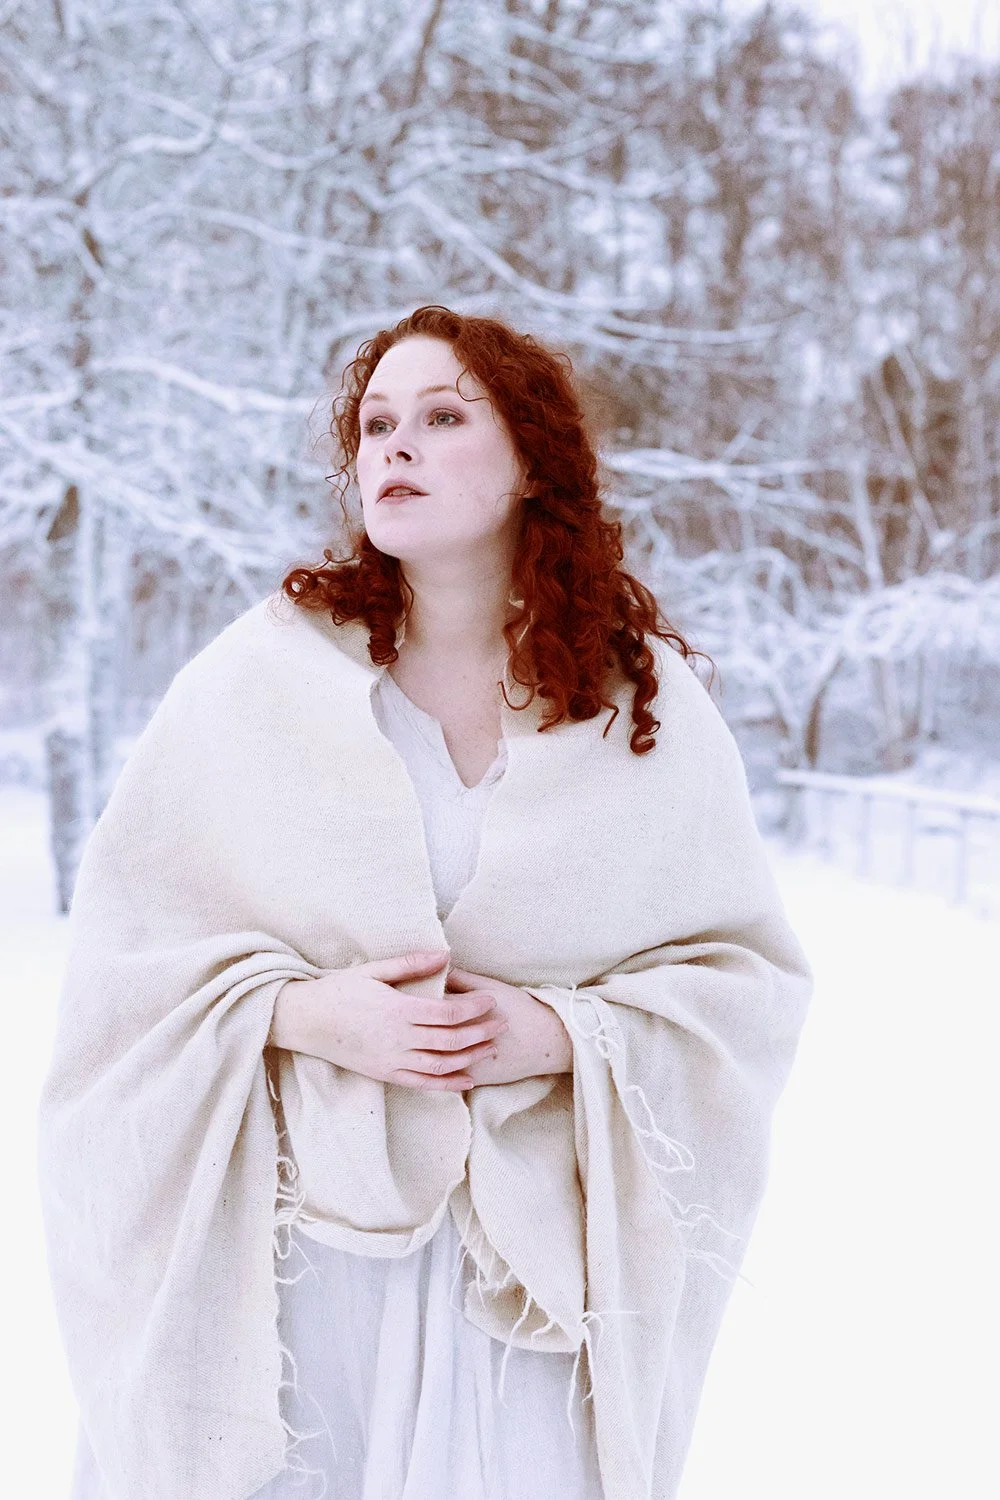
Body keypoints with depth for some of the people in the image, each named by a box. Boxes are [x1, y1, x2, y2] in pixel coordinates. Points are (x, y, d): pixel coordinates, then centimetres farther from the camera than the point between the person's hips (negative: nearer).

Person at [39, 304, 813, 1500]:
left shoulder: (648, 696, -1)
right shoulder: (265, 674, -3)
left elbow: (752, 968, 0)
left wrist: (561, 1036, -16)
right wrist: (305, 1011, -19)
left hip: (543, 1253, 1)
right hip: (301, 1236, 0)